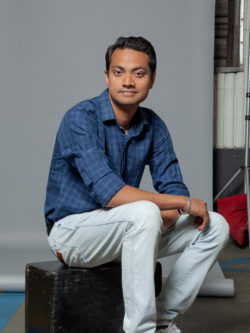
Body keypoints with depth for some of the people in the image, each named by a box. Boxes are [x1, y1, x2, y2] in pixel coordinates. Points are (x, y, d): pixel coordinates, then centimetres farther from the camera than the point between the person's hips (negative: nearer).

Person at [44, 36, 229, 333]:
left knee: (215, 227, -4)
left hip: (125, 231, 7)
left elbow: (174, 189, 2)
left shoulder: (153, 126, 1)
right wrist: (184, 203, -24)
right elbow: (109, 192, -31)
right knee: (145, 213, -36)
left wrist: (165, 217, -22)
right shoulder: (80, 119, -20)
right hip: (72, 228, -7)